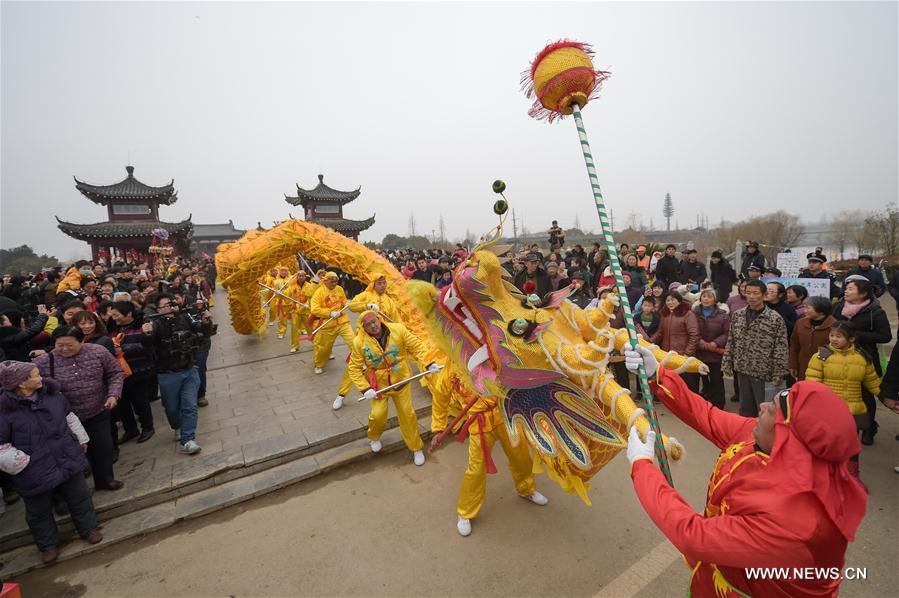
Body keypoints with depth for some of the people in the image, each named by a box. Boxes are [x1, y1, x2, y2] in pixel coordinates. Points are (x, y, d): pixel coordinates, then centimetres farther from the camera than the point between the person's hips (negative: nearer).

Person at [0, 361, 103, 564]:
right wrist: (22, 463, -16)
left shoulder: (51, 393, -5)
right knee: (39, 511, 18)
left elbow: (69, 417, 10)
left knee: (79, 498, 18)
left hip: (67, 460, 4)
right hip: (35, 472, -3)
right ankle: (48, 544, 40)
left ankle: (89, 528, 38)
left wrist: (81, 440, 11)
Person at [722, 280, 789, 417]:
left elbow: (781, 349, -9)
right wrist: (727, 364, 5)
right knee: (745, 407, 17)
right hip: (742, 370, 4)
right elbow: (730, 342, 8)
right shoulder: (736, 316, 3)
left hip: (764, 372, -4)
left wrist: (778, 374, -12)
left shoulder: (775, 319, -9)